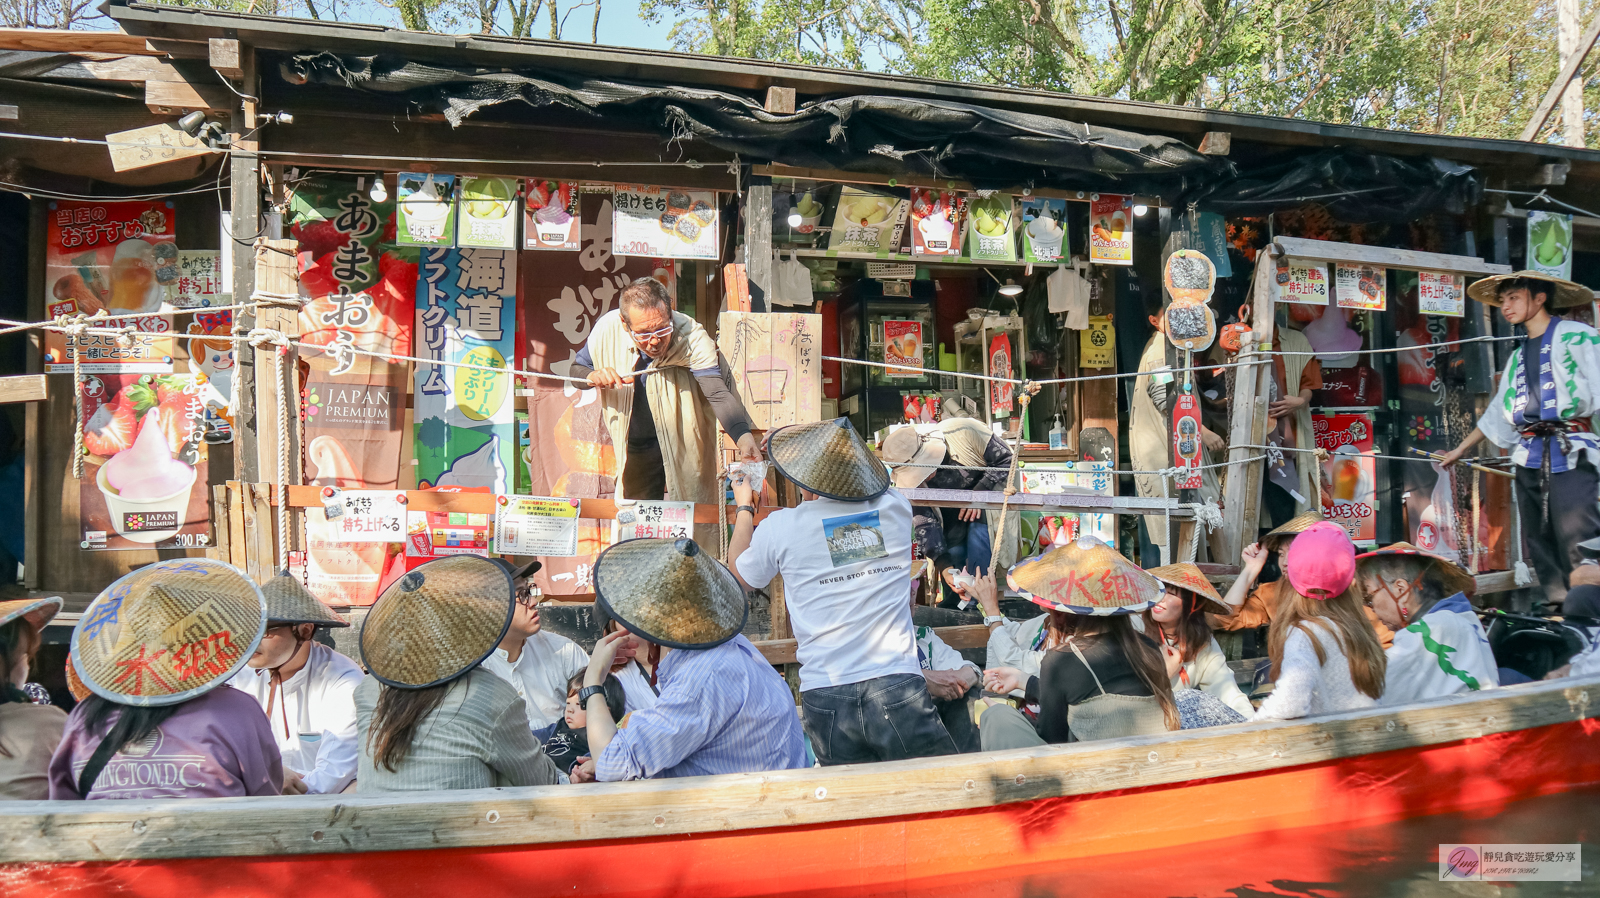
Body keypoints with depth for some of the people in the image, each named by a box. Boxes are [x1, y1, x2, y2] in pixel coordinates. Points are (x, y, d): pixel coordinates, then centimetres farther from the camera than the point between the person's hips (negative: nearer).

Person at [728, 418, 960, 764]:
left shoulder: (780, 527, -4)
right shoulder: (896, 508, 3)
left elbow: (739, 573, 19)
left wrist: (744, 507, 33)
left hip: (827, 699, 0)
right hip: (898, 689, 0)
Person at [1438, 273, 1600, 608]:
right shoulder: (1518, 357, 23)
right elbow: (1497, 414, 30)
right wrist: (1460, 450, 33)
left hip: (1571, 455, -7)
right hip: (1530, 460, 7)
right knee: (1539, 546, 5)